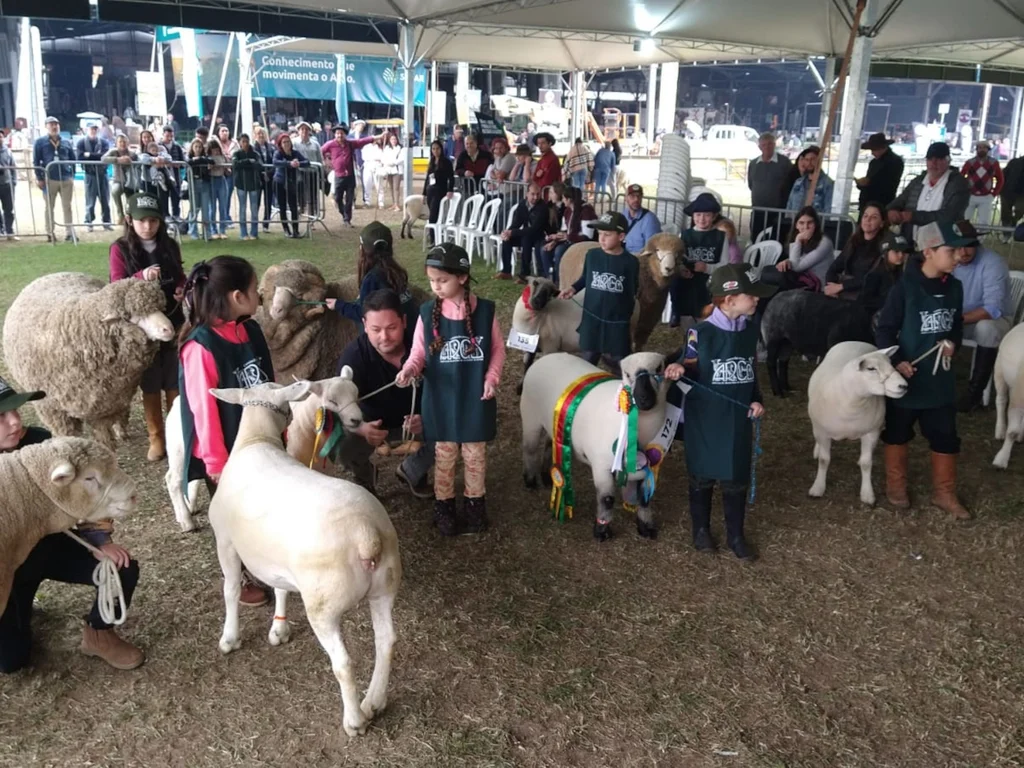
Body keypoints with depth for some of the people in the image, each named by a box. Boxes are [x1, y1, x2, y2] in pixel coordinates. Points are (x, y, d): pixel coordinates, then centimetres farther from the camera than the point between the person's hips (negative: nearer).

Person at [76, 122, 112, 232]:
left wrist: (90, 155, -11)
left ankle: (106, 222, 13)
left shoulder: (103, 142, 9)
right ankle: (89, 223, 9)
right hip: (90, 174, -2)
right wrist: (97, 157, -12)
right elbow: (81, 158, -9)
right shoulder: (82, 142, 3)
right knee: (90, 201, 0)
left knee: (105, 200, 5)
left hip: (102, 174, 2)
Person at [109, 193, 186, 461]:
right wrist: (141, 277, -31)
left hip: (172, 321, 2)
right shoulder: (121, 249, -5)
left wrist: (182, 290, -8)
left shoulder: (169, 246, 4)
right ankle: (156, 438, 18)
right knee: (150, 385, 6)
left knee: (175, 382, 8)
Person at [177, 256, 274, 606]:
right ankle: (236, 579, 35)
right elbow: (204, 410, -20)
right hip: (227, 451, -6)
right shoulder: (201, 347, -24)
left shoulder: (250, 330, -1)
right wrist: (216, 462, -16)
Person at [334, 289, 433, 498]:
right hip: (373, 422, -1)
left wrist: (427, 418, -41)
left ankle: (412, 472, 8)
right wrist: (361, 428, -56)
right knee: (345, 448, -30)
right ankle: (365, 476, 10)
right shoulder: (353, 357, -29)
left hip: (417, 418, 2)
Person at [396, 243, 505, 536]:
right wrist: (409, 369, -22)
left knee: (475, 454, 15)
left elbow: (498, 349, 1)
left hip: (476, 397, 0)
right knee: (444, 455, 13)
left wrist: (492, 377, -11)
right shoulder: (427, 313, -8)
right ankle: (444, 505, 30)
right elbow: (419, 352, -2)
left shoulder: (485, 311, -9)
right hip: (441, 398, 0)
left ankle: (474, 503, 33)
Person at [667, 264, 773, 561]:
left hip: (738, 419, 4)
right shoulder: (701, 333, -16)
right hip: (704, 420, -4)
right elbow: (687, 368, -6)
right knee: (702, 477, 13)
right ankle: (701, 529, 33)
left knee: (736, 479, 12)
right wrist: (675, 368, -29)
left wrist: (756, 400, -2)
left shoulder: (750, 330, 0)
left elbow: (752, 370, 10)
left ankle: (736, 535, 29)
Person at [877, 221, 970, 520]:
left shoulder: (954, 287, 1)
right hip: (905, 376, -5)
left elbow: (957, 324, 15)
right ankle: (896, 486, 32)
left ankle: (944, 493, 27)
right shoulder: (904, 288, -17)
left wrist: (953, 342, -5)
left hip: (940, 378, 5)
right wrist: (896, 361, -26)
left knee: (946, 437, 11)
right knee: (897, 433, 13)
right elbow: (884, 330, -13)